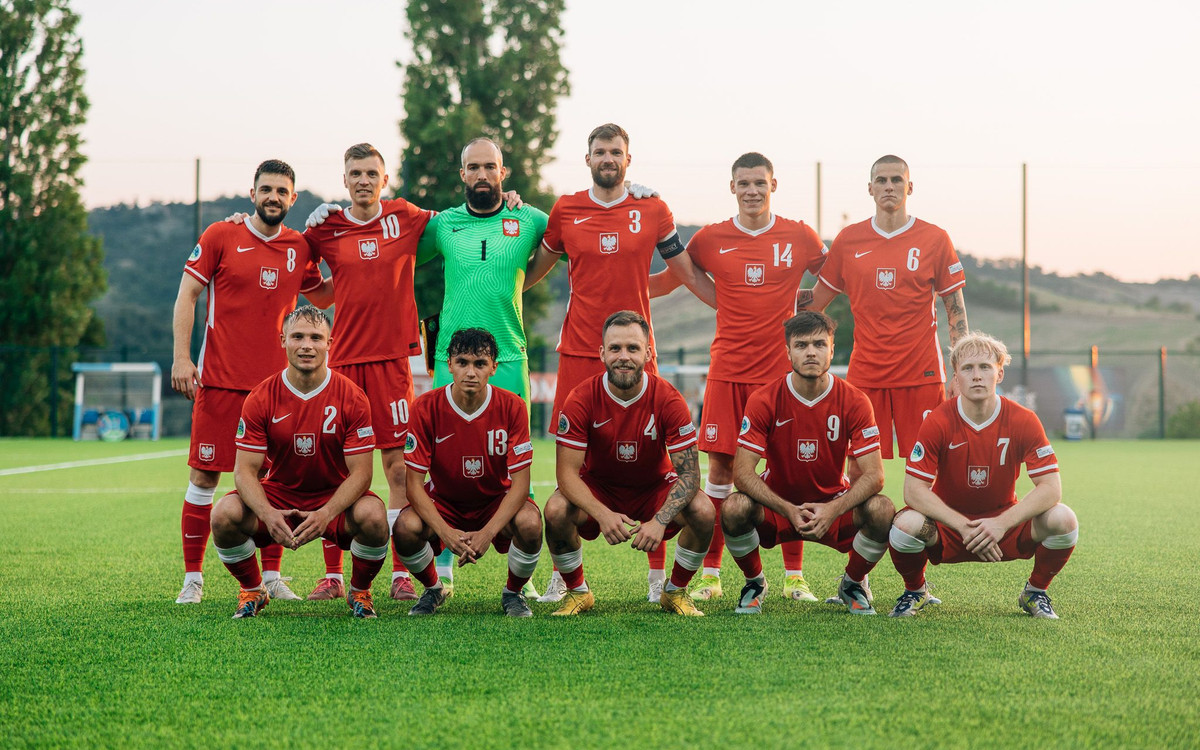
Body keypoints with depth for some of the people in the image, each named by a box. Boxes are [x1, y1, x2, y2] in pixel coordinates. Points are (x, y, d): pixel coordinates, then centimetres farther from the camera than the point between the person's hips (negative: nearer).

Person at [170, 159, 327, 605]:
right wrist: (181, 358, -8)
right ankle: (192, 577, 8)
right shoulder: (220, 237, 1)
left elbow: (319, 296, 24)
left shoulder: (300, 248, 9)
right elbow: (187, 296, 0)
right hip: (220, 379, -3)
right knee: (204, 476, -1)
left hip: (276, 380, 3)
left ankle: (272, 576, 13)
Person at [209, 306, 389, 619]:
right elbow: (245, 469, -11)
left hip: (336, 498, -1)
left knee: (373, 517, -33)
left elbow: (360, 472, -14)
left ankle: (360, 591, -1)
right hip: (278, 494, 1)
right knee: (225, 514, -27)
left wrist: (325, 514, -32)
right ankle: (252, 591, 3)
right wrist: (268, 514, -32)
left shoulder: (351, 397, -12)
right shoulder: (260, 399, -9)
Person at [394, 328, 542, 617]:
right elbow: (415, 483, -17)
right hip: (443, 501, 0)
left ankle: (513, 593, 1)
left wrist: (488, 532, -32)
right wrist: (445, 531, -34)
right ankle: (433, 589, 5)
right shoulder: (426, 408, -18)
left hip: (497, 501, 0)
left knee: (530, 523, -32)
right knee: (405, 528, -30)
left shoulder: (512, 407, -18)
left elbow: (520, 483, -18)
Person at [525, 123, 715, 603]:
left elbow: (689, 273, 14)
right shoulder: (565, 211, 7)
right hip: (578, 352, 0)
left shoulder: (652, 211, 5)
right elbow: (533, 271, 20)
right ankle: (564, 574, 8)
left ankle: (659, 575, 9)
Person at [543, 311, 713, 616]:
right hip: (598, 487, 0)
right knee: (556, 511, -31)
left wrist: (659, 520, -39)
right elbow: (567, 471, -22)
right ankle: (577, 592, -1)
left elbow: (689, 473, -22)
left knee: (702, 511, -28)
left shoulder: (668, 399, -21)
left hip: (655, 487, 0)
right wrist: (602, 514, -41)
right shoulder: (582, 399, -21)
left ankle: (675, 592, 1)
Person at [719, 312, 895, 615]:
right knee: (734, 508, -32)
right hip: (777, 507, -1)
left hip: (835, 507, 1)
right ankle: (754, 583, 1)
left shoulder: (854, 401, -12)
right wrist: (789, 510, -33)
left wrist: (833, 510, -34)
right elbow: (742, 472, -19)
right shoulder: (764, 400, -14)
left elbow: (873, 474, -16)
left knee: (882, 510, -29)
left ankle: (852, 584, 3)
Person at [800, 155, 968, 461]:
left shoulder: (934, 238, 2)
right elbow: (817, 300, 15)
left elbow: (955, 310, 4)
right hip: (864, 375, 2)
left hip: (921, 375, -2)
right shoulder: (848, 240, 6)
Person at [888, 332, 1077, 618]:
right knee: (906, 525, -33)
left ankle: (1035, 592, 6)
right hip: (948, 525, -1)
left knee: (1064, 520, -25)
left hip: (1005, 522, 1)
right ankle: (915, 591, 2)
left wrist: (1002, 523, -31)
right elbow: (914, 490, -19)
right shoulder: (938, 423, -16)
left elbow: (1051, 488, -17)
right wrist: (963, 527, -31)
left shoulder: (1023, 421, -13)